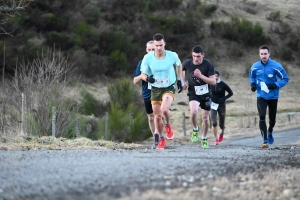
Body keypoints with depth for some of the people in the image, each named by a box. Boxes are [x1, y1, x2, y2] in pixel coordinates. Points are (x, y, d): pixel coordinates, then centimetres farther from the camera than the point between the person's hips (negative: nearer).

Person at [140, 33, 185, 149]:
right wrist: (147, 78, -27)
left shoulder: (172, 56, -14)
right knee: (157, 116, 7)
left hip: (169, 88, -2)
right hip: (155, 89, 2)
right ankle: (161, 140, 29)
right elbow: (143, 74, -4)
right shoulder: (147, 58, -14)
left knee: (164, 109, -29)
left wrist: (180, 80, 7)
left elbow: (179, 65, 9)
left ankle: (168, 126, 4)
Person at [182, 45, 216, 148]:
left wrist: (201, 76, -29)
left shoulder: (208, 65, -16)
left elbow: (213, 82, -16)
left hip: (206, 94, 0)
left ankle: (204, 139, 29)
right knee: (193, 112, -28)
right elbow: (182, 69, 14)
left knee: (205, 118, 7)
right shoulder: (187, 63, -11)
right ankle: (195, 129, 1)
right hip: (193, 93, 0)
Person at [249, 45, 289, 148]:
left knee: (272, 118, 14)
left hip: (273, 96, -1)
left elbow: (285, 79, -7)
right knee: (262, 117, -17)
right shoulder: (255, 66, -4)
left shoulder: (276, 66, -14)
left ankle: (270, 132, 47)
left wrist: (276, 85, -22)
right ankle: (265, 141, -14)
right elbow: (252, 76, 17)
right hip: (261, 96, 1)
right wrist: (253, 84, -3)